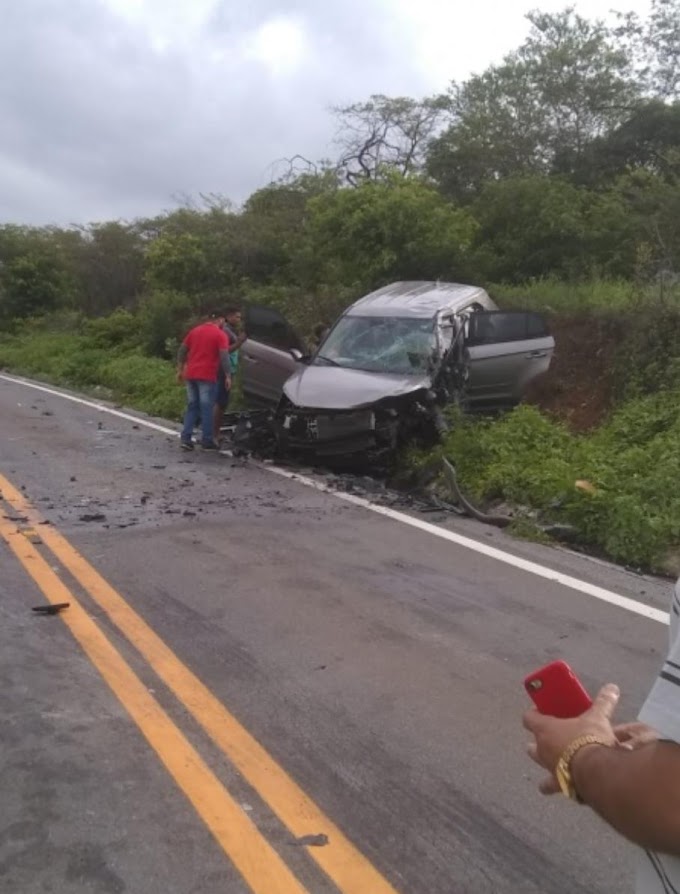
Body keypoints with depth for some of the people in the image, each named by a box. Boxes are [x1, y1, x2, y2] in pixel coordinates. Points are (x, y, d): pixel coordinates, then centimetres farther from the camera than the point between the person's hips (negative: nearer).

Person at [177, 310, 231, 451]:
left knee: (192, 406, 12)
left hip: (191, 374, 6)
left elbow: (182, 351, 15)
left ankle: (186, 438, 5)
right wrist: (228, 376, -9)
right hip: (207, 376, -5)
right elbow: (224, 357, -13)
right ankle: (207, 440, 3)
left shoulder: (195, 330, 14)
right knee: (206, 408, 0)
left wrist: (180, 370, 19)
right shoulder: (220, 335, -4)